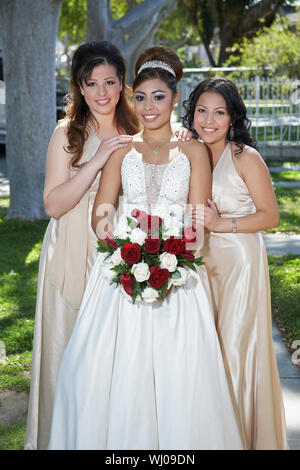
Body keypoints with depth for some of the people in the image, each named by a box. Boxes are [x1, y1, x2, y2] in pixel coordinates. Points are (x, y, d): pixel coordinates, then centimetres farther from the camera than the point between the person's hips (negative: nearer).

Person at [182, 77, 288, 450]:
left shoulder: (246, 158, -11)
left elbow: (270, 215, -11)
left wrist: (221, 224, -19)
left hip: (239, 261, -6)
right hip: (201, 261, 6)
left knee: (236, 347, -1)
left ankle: (243, 436, 15)